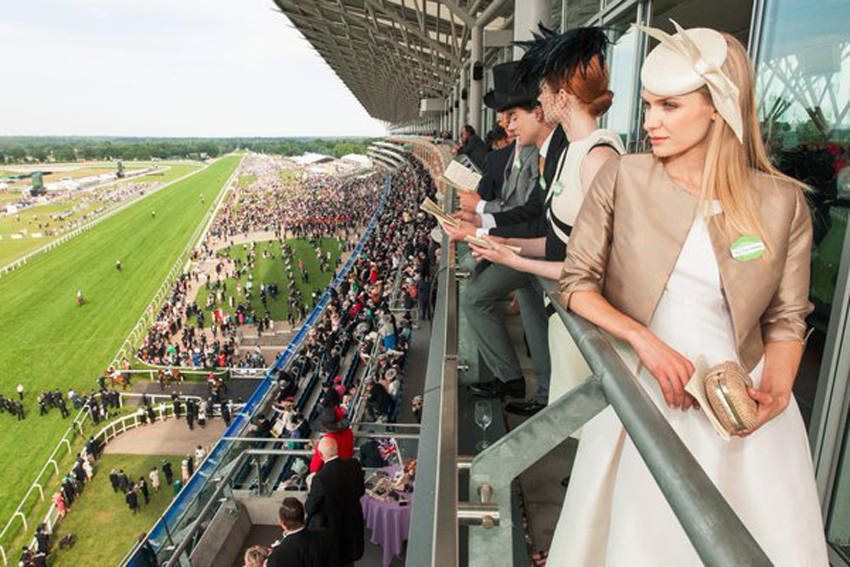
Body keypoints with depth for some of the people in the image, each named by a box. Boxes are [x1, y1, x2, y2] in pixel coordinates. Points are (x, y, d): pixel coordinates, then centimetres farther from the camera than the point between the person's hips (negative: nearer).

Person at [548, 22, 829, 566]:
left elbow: (787, 317, 4)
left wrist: (776, 392, -13)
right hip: (642, 398, -1)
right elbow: (577, 283, -3)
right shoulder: (622, 179, -6)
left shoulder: (783, 203, -3)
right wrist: (644, 338, -17)